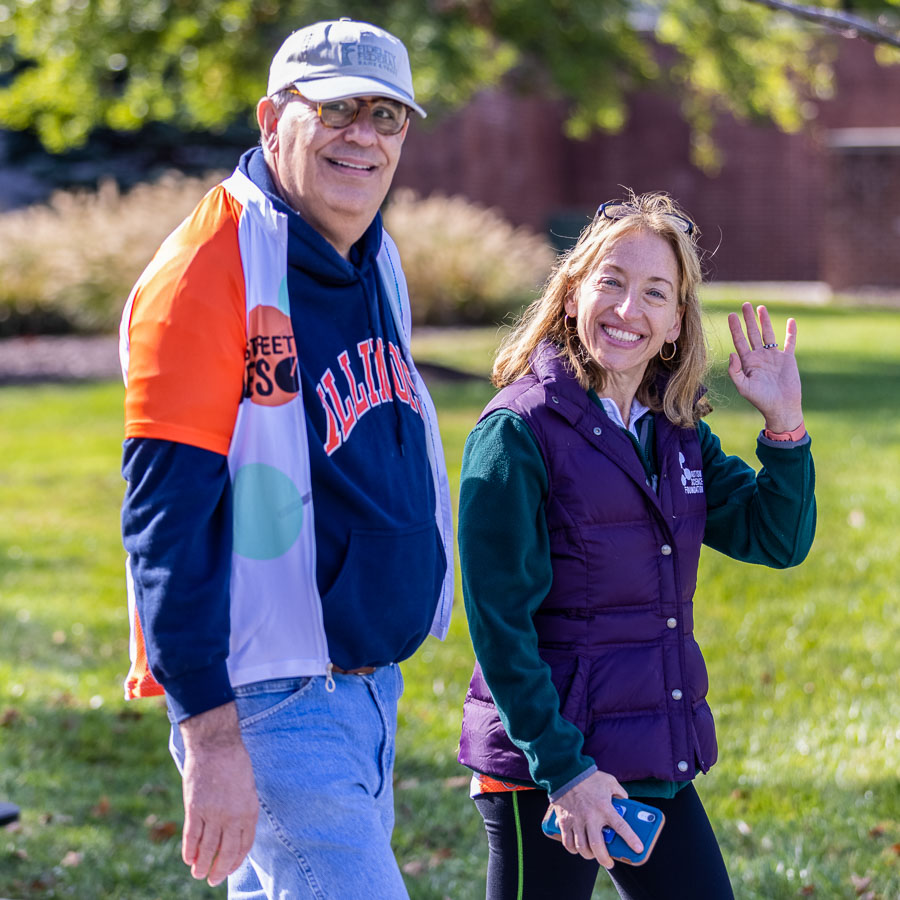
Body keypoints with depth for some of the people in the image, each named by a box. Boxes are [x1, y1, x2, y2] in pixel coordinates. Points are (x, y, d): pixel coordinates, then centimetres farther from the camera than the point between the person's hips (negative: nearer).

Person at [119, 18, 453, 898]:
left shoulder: (378, 261, 11)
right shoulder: (210, 269, -16)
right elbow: (166, 518, -20)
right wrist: (210, 737, -25)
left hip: (372, 683, 8)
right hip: (271, 700, -8)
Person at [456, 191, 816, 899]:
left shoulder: (678, 434, 9)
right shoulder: (516, 434, -11)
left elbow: (779, 540, 5)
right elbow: (499, 623, -14)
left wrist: (785, 424, -8)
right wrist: (561, 767, -17)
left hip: (660, 762, 7)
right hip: (541, 770, -6)